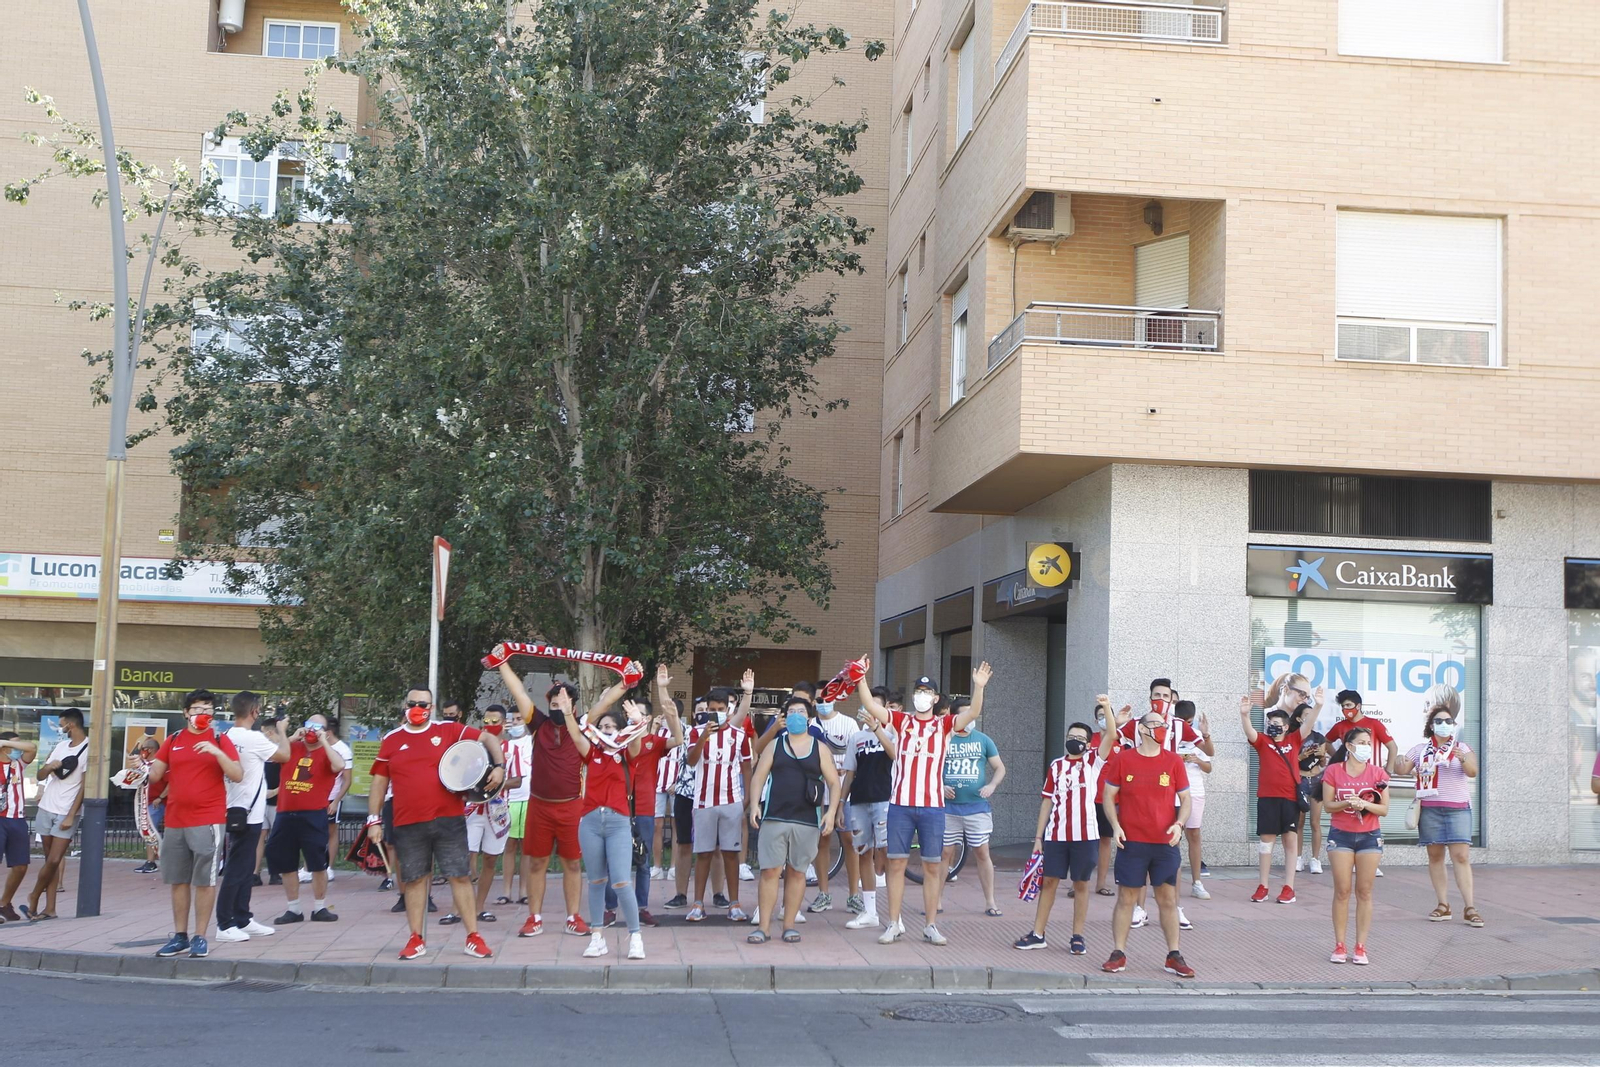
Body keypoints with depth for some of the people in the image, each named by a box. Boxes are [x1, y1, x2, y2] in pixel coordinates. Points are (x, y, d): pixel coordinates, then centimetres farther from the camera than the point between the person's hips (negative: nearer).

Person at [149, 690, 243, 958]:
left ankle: (200, 937, 5)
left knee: (205, 880, -2)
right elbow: (155, 775, 10)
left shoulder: (220, 740, 1)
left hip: (207, 822, -4)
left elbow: (237, 775, -9)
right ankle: (180, 937, 19)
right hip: (175, 821, 4)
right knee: (178, 881, 10)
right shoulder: (173, 741, 10)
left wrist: (216, 751, -21)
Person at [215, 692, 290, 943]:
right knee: (236, 870, -4)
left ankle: (242, 919, 22)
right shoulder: (254, 738, -17)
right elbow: (284, 755, -4)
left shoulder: (228, 737, 6)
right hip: (248, 814, -9)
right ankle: (224, 925, -1)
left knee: (244, 869, 16)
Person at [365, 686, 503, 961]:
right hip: (408, 824, 1)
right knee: (414, 879, 7)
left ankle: (473, 937, 5)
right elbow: (379, 782, 11)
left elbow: (488, 738, 5)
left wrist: (499, 766, -12)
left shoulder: (448, 731, 3)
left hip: (449, 819, -1)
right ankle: (416, 940, 16)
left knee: (460, 876, 0)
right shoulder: (391, 740, 8)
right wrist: (374, 820, 6)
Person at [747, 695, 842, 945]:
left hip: (807, 821, 0)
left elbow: (834, 783, 8)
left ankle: (789, 925, 13)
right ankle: (764, 926, 0)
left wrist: (831, 812, -4)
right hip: (774, 818, 0)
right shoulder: (774, 745, 10)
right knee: (770, 871, -4)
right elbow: (758, 777, 6)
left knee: (796, 873, 5)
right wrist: (754, 805, -8)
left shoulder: (820, 748, 9)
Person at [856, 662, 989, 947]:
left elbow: (972, 713, -11)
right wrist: (861, 678, -16)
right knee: (896, 864, 4)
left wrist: (979, 687, -27)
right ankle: (894, 925, 11)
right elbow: (871, 706, -4)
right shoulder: (901, 720, 7)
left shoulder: (944, 725, 4)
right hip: (900, 804, 1)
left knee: (932, 867, 5)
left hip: (932, 807, -1)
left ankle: (931, 926, 12)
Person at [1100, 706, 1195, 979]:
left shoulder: (1173, 761, 4)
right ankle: (1118, 954, 9)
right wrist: (1115, 826, -8)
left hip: (1165, 843, 1)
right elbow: (1109, 796, 5)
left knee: (1168, 899, 5)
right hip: (1131, 842, -1)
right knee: (1126, 898, 2)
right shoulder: (1123, 759, 1)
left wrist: (1179, 824, -9)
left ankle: (1174, 957, 11)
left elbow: (1185, 799, 9)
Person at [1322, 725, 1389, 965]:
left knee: (1364, 892, 1)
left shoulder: (1378, 773, 1)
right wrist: (1347, 803, -20)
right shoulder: (1333, 771, -2)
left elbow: (1384, 809, 0)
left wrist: (1365, 804, -18)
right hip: (1340, 835, -1)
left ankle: (1360, 947, 5)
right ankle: (1339, 946, 4)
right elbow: (1328, 805, -2)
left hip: (1369, 836, 1)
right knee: (1342, 891, -1)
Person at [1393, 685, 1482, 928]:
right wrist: (1400, 765, -20)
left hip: (1457, 808, -2)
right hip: (1429, 809, 2)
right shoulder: (1421, 750, 11)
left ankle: (1469, 908, -10)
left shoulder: (1462, 748, 7)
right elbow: (1401, 769, 4)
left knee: (1461, 856, -9)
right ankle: (1443, 906, 9)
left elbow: (1472, 771, -9)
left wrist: (1462, 758, -29)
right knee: (1435, 855, 3)